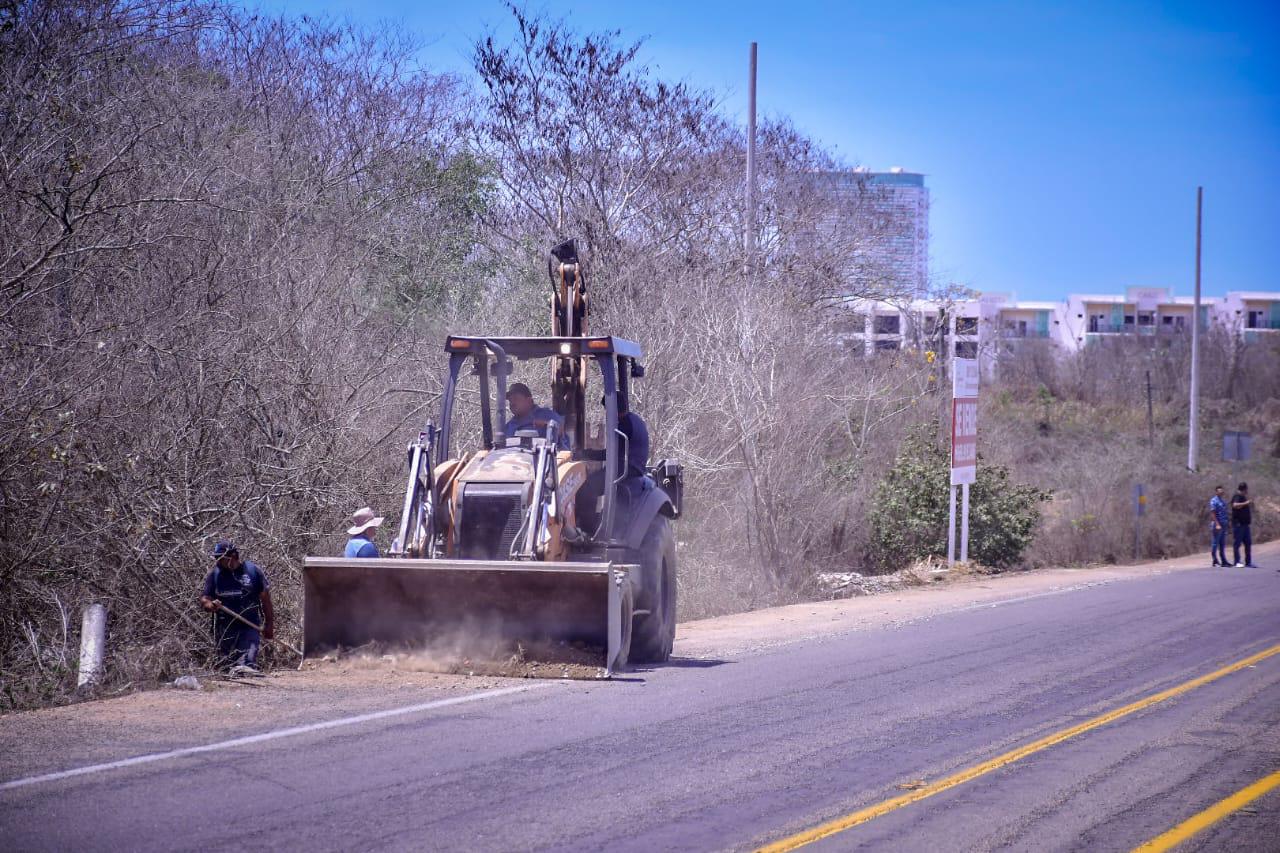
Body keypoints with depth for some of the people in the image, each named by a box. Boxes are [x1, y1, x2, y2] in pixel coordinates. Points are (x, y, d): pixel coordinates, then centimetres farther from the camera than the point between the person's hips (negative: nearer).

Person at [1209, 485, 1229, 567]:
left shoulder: (1222, 501, 17)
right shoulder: (1213, 501, -10)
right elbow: (1212, 513, -16)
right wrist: (1217, 524, -22)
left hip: (1223, 525, 9)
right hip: (1217, 524, -9)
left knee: (1222, 543, 10)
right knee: (1215, 543, -4)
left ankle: (1223, 560, 13)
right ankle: (1215, 561, -1)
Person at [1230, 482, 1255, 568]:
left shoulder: (1243, 497, 20)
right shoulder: (1237, 496, -10)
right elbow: (1235, 505, -31)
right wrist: (1246, 503, -31)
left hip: (1244, 523, 10)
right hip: (1238, 523, -10)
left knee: (1248, 543, 10)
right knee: (1237, 543, -6)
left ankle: (1248, 562, 14)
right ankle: (1237, 562, -6)